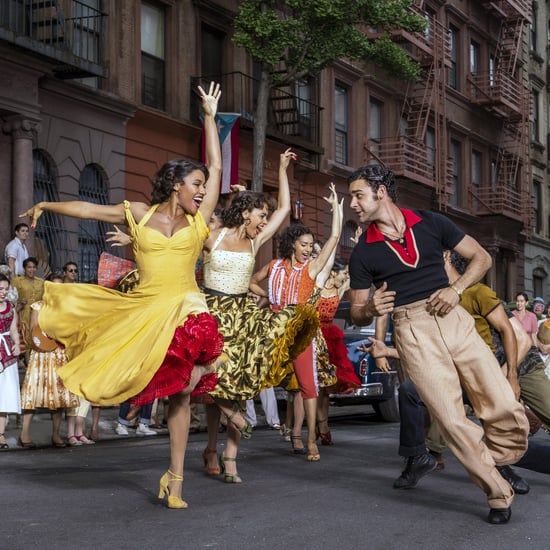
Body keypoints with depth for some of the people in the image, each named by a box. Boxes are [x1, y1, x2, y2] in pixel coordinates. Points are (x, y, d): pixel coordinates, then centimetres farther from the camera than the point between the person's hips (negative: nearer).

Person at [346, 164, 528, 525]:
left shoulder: (430, 223, 8)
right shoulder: (363, 253, 8)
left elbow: (481, 257, 12)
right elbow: (357, 314, 13)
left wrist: (456, 289, -5)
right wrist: (371, 309, -12)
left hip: (453, 319, 1)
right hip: (411, 331, -1)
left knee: (507, 409, -9)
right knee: (452, 420, -12)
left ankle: (498, 467, 17)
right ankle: (499, 494, 3)